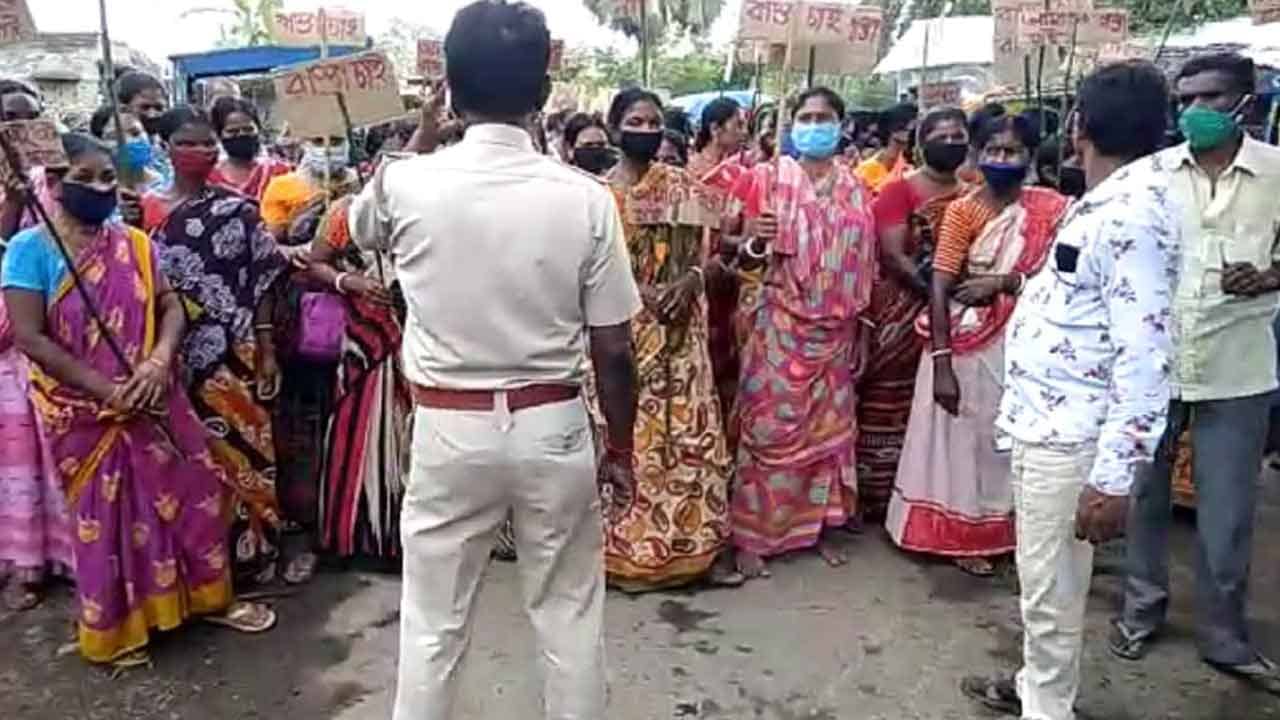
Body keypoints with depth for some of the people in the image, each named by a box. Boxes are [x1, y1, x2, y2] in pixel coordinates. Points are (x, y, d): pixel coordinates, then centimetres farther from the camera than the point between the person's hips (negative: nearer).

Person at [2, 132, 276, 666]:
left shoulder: (134, 244, 3)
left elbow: (170, 305, 0)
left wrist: (160, 359, -20)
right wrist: (106, 390, -20)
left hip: (152, 400, 4)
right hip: (85, 412, -3)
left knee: (190, 494, 10)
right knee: (104, 517, 10)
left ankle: (210, 597, 29)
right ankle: (114, 630, 29)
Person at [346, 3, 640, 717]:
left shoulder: (404, 184, -8)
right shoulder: (586, 198, -11)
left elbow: (360, 228, 18)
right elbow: (614, 350, -6)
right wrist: (621, 450, 7)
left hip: (448, 429, 1)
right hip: (553, 427, 0)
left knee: (433, 623, 16)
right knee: (570, 616, 18)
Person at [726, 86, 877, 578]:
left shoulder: (853, 188, 10)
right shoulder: (766, 178, -2)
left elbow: (864, 260, 13)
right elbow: (742, 249, -2)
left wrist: (860, 322, 10)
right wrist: (753, 242, -25)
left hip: (835, 329, 5)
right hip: (780, 325, -4)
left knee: (829, 424, 10)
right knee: (770, 425, -4)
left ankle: (820, 527, 24)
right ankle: (751, 535, 6)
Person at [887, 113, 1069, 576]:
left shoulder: (1050, 209, 2)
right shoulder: (963, 210, -7)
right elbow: (940, 286, -14)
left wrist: (1002, 282, -19)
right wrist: (941, 361, -21)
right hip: (967, 343, -3)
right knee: (963, 438, 8)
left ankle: (1005, 530, 31)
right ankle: (966, 536, 24)